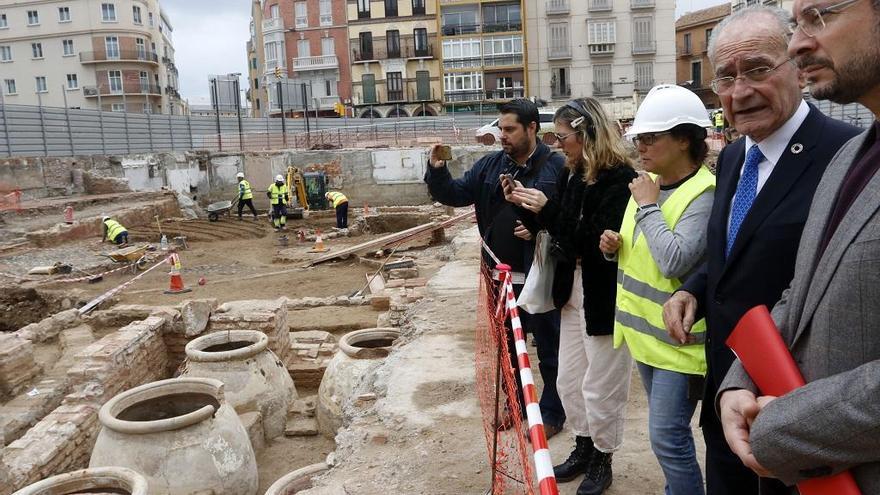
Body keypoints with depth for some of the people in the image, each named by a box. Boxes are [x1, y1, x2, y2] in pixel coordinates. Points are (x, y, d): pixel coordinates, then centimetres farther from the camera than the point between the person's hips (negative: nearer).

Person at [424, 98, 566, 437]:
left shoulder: (555, 167, -11)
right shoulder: (491, 165, 6)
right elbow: (455, 194, 6)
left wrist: (540, 231, -24)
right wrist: (437, 171, -10)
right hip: (501, 274, 6)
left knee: (548, 348, 9)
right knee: (507, 345, 20)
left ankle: (552, 413, 27)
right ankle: (516, 403, 39)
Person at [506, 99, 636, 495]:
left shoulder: (620, 179, -18)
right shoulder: (572, 175, 7)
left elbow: (601, 242, -25)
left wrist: (548, 210, -24)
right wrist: (529, 207, -3)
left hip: (605, 296, -8)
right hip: (573, 289, 8)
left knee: (600, 386, 8)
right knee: (568, 381, 18)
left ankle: (602, 459, 30)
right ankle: (583, 448, 38)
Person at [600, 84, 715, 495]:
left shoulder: (704, 194, -20)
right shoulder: (647, 184, 6)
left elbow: (674, 261, -31)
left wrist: (647, 206, -21)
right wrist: (615, 245, -4)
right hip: (645, 328, 9)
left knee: (667, 436, -2)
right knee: (667, 430, 23)